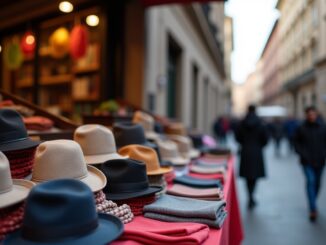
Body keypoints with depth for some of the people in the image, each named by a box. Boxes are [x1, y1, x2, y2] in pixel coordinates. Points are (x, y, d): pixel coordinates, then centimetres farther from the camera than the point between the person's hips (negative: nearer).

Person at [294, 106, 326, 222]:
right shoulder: (301, 128, -3)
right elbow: (296, 142, 3)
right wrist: (302, 154, -9)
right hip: (307, 161, -3)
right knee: (310, 181, -14)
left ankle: (312, 203, 35)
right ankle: (313, 209, -14)